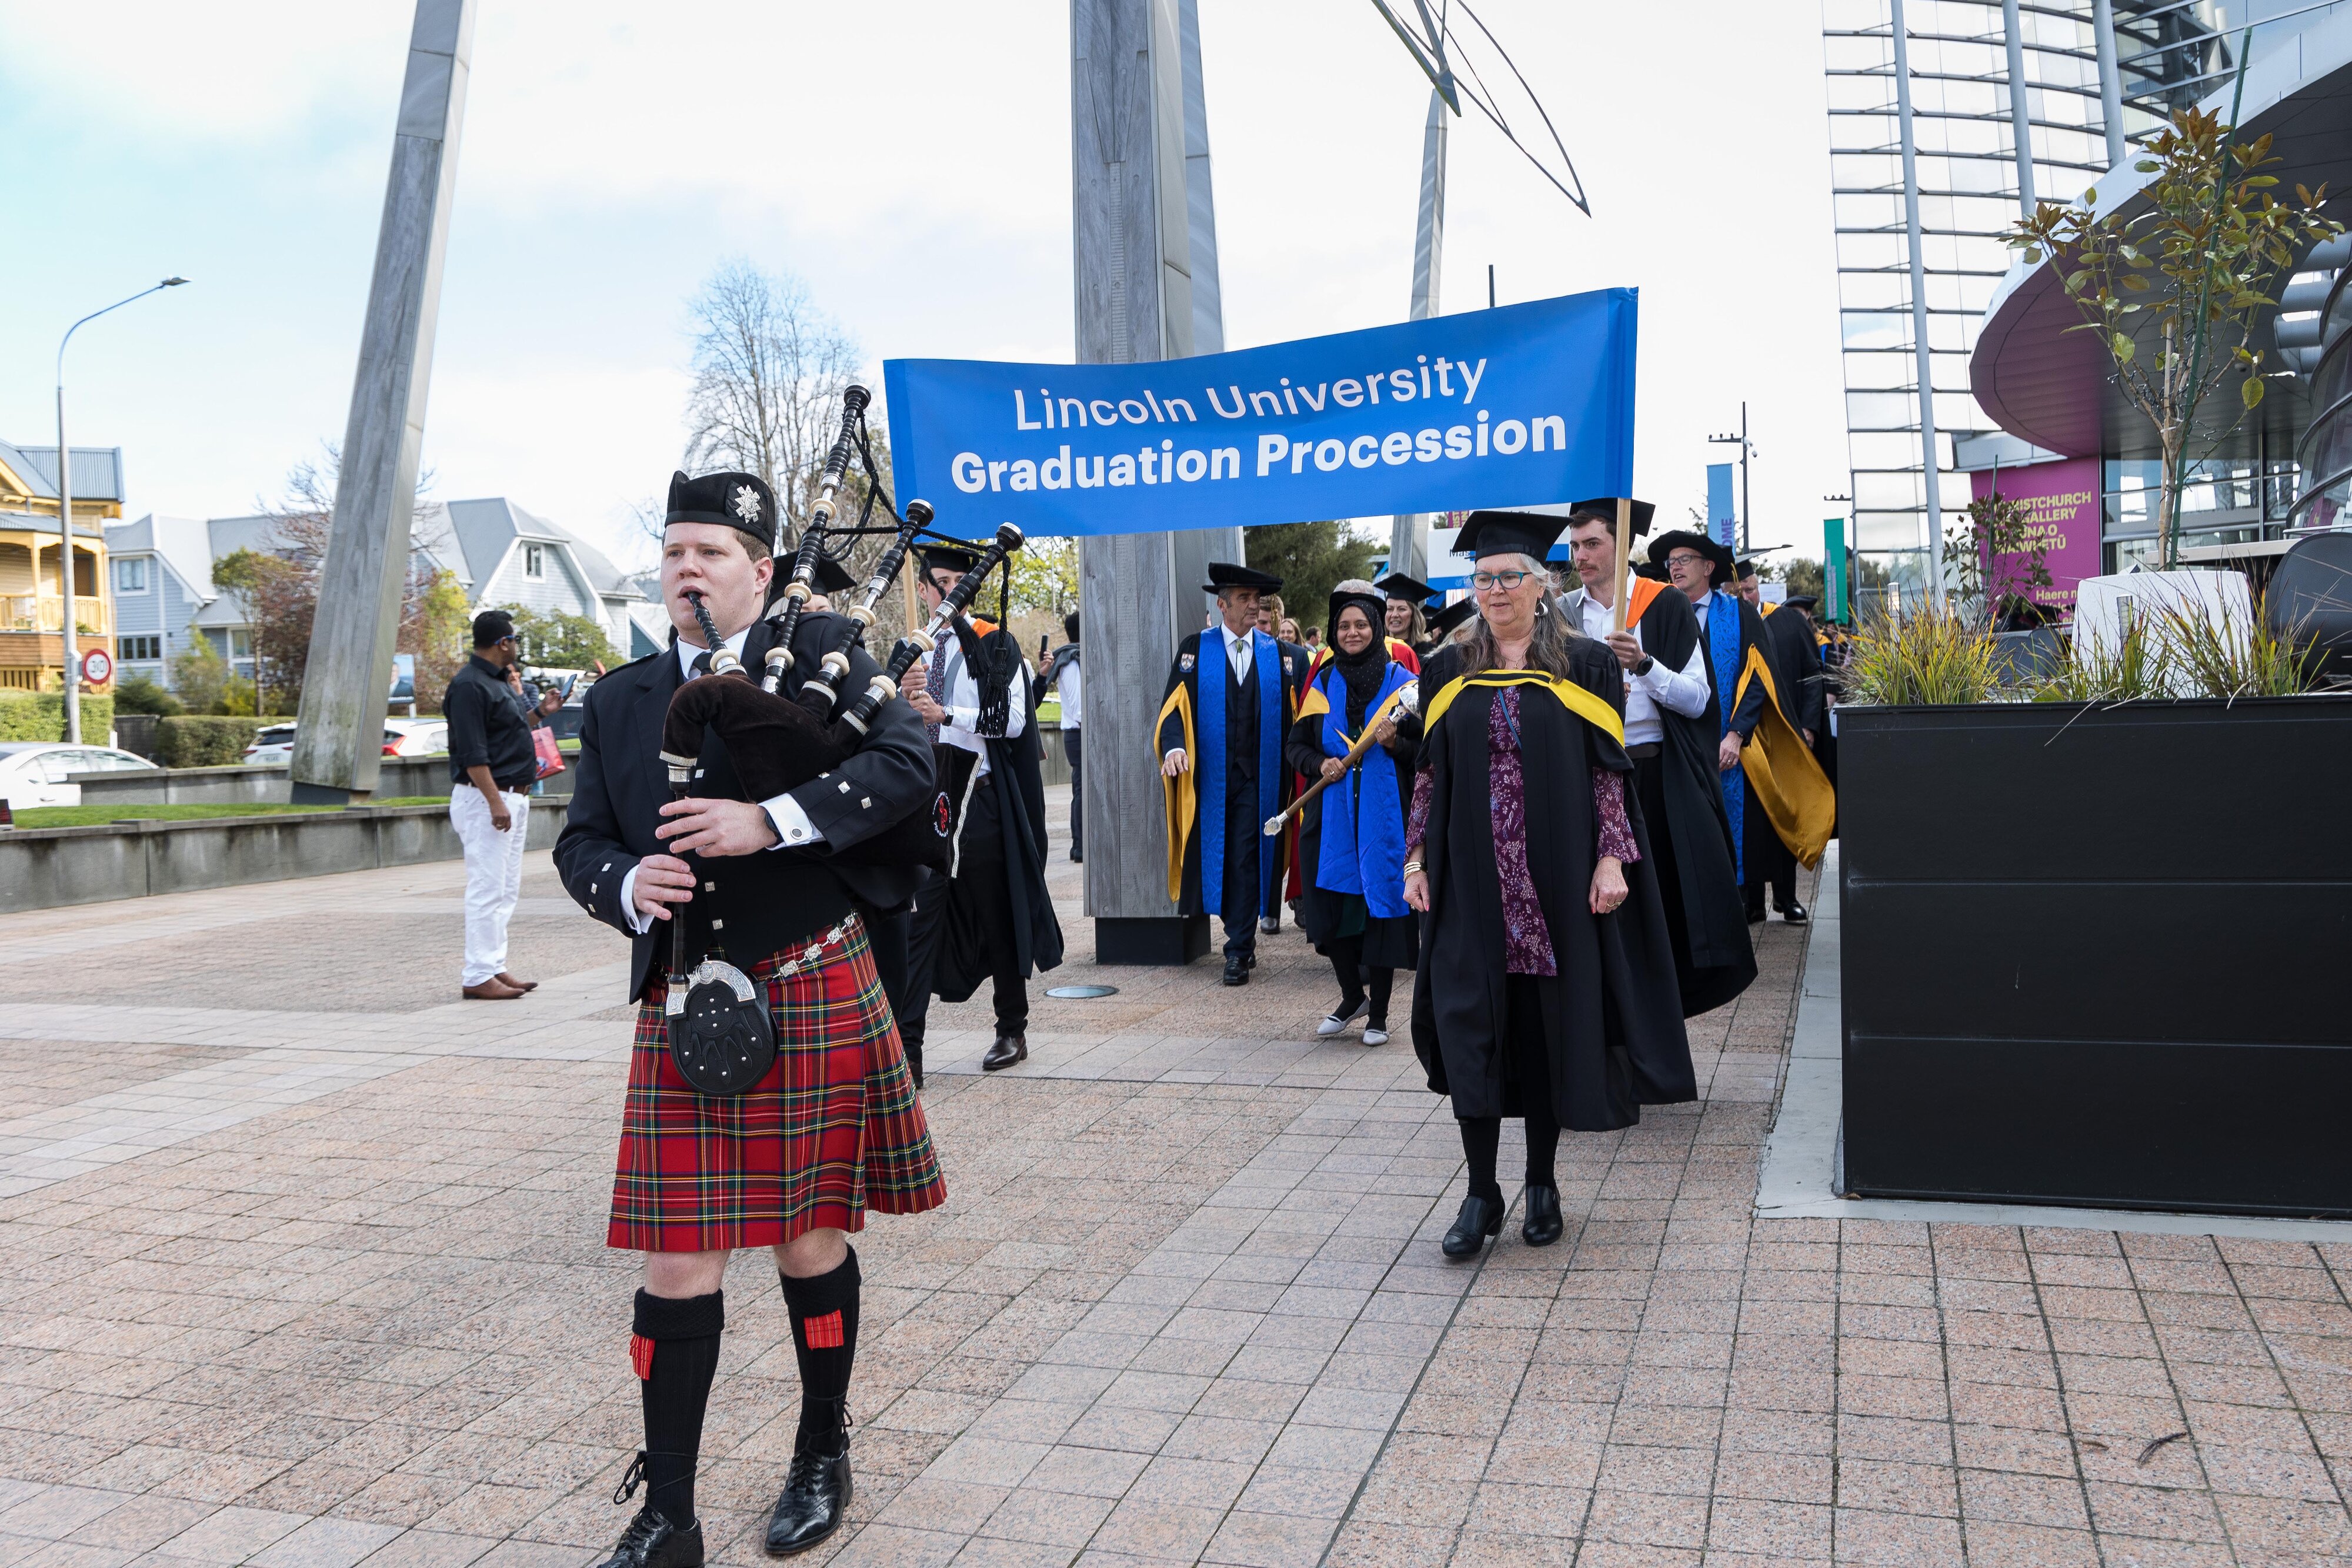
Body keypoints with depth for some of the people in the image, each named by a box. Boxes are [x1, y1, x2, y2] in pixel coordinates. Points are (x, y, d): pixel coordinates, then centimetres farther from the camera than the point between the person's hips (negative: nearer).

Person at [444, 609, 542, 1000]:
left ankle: (494, 967, 20)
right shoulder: (469, 685, -15)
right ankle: (478, 977, -5)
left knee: (507, 890, 13)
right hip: (485, 796, -10)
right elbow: (472, 753, -21)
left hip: (513, 797, 10)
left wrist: (520, 697, 13)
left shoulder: (501, 681, 15)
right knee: (487, 889, -8)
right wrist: (495, 802, -24)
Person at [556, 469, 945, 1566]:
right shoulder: (618, 700, 12)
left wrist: (772, 819, -24)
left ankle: (823, 1456, 33)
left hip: (815, 1000, -3)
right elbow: (580, 844, 11)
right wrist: (628, 886, -13)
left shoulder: (822, 655, 0)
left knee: (812, 1239, 11)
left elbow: (906, 766, -13)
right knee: (677, 1267, 4)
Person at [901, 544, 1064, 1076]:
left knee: (997, 915, 7)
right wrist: (905, 702, -7)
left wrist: (946, 714, -17)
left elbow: (1013, 719, -10)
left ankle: (1013, 1030, 22)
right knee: (920, 915, -3)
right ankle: (908, 1045, -2)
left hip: (981, 798, -3)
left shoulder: (994, 645, 1)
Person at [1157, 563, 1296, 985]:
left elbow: (1288, 715, 5)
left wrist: (1286, 774, -3)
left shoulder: (1275, 652, 7)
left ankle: (1238, 951, 4)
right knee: (1211, 856, 6)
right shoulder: (1195, 648, 4)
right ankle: (1243, 936, 25)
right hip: (1209, 776, 0)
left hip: (1256, 777, 0)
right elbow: (1176, 702, -5)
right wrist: (1174, 746, -23)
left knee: (1245, 861, -3)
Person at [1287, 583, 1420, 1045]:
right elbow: (1296, 744, 11)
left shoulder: (1400, 681, 2)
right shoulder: (1323, 683, 10)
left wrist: (1396, 744, -18)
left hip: (1384, 815, -2)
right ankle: (1352, 997, 24)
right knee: (1332, 905, 3)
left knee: (1381, 905, -1)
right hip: (1332, 815, 3)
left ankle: (1378, 1012, 12)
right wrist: (1319, 764, -9)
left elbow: (1428, 747, 2)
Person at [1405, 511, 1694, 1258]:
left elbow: (1609, 770, 0)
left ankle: (1542, 1183, 20)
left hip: (1557, 877, -1)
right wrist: (1416, 859, 2)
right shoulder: (1448, 671, 9)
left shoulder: (1583, 664, 3)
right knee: (1471, 1024, -3)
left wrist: (1612, 859, -9)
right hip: (1473, 881, 1)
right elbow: (1431, 773, 9)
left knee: (1550, 1026, 5)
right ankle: (1481, 1191, 7)